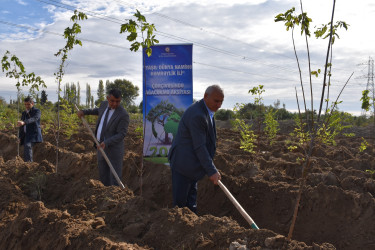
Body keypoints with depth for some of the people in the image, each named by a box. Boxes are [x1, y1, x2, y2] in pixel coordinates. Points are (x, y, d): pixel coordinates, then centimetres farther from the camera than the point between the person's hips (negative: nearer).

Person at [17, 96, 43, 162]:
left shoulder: (37, 111, -2)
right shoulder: (24, 113, 20)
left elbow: (34, 119, -24)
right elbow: (21, 127, 22)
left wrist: (23, 122, -41)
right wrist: (20, 137, 14)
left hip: (34, 135, -7)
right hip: (26, 136, 7)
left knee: (28, 147, -30)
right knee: (25, 154, 4)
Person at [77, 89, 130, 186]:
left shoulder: (123, 114, -20)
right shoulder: (104, 104, 2)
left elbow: (121, 134, -22)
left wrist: (106, 143, -31)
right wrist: (84, 111, 18)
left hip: (114, 149, -7)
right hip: (102, 147, 8)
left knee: (115, 177, -2)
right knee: (103, 176, 17)